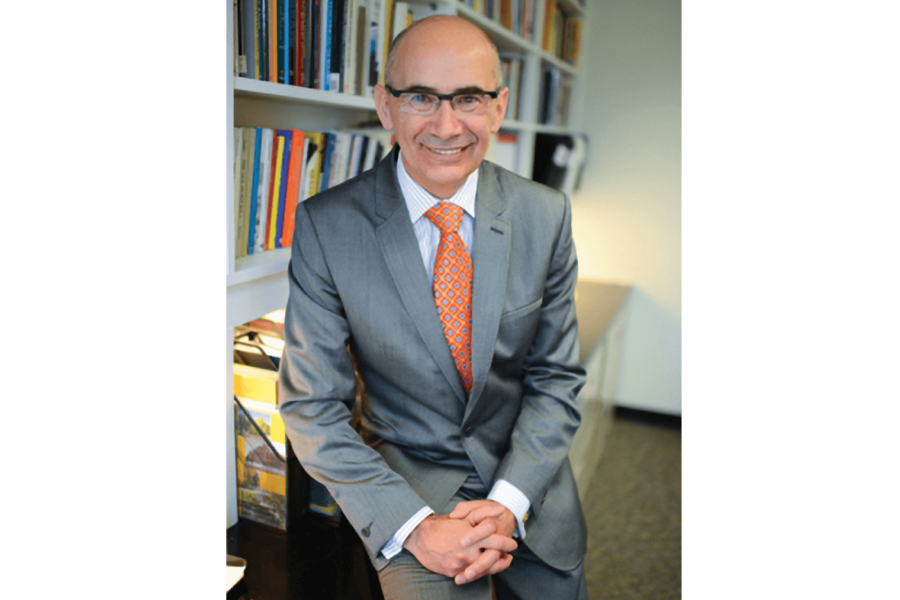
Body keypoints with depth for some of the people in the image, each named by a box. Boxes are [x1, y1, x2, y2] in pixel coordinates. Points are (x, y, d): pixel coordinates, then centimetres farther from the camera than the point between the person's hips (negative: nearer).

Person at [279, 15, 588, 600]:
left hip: (532, 488, 3)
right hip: (410, 484, -2)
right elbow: (312, 406, -12)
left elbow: (557, 376, -3)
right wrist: (412, 526, -19)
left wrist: (509, 503, -14)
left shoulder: (546, 214, -9)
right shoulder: (326, 225, -15)